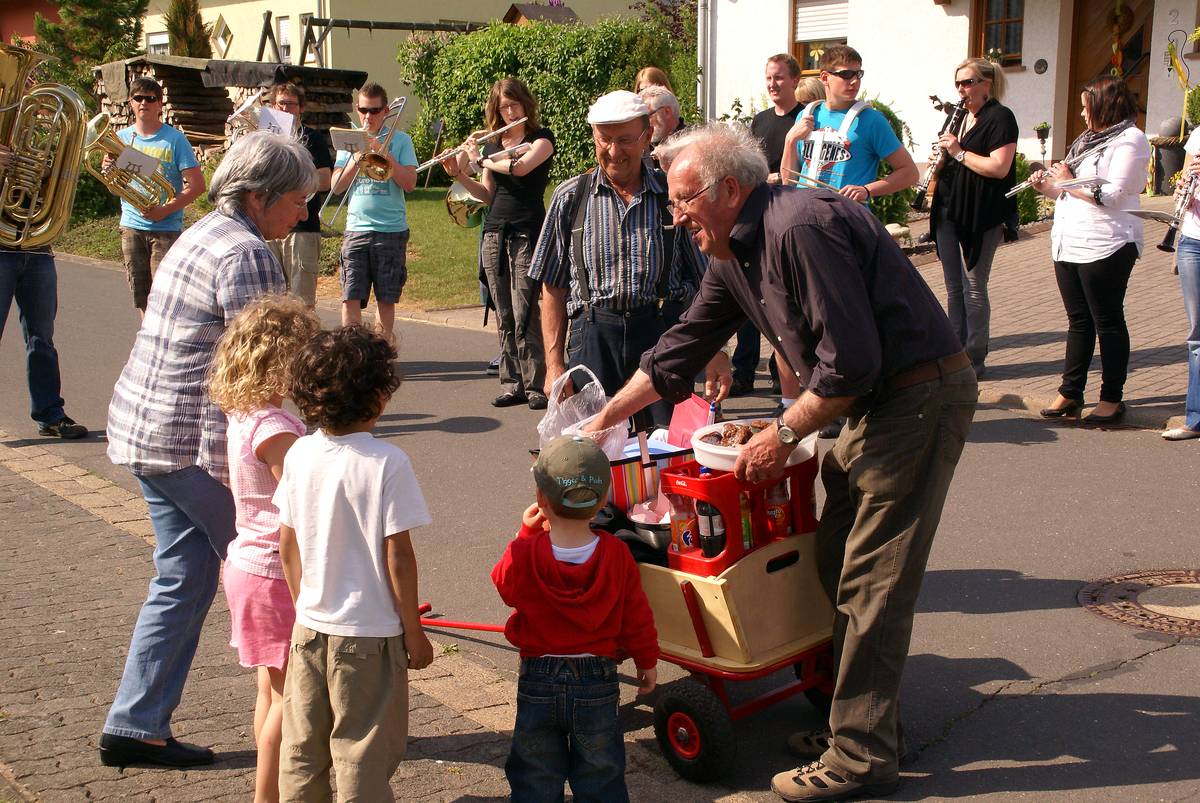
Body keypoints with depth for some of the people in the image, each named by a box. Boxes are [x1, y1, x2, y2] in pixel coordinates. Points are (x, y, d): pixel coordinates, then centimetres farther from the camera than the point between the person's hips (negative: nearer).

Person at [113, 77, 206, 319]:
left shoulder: (174, 138, -4)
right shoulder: (121, 138, 9)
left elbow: (197, 185, -8)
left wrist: (165, 210, -19)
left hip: (166, 229, -4)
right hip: (131, 227, 5)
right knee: (140, 295, 9)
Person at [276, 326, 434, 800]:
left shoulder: (300, 454, -3)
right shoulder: (386, 462, -18)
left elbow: (288, 545, 5)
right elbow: (398, 558, -15)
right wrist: (414, 633, -4)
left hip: (309, 628, 5)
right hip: (369, 635, -5)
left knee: (302, 754, 18)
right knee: (363, 759, 8)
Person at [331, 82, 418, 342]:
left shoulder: (400, 139, 4)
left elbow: (409, 184, -6)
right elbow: (336, 186, 6)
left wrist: (384, 153, -12)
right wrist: (356, 159, -7)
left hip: (391, 230, -1)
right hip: (356, 229, 2)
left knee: (386, 300, 5)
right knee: (350, 299, -7)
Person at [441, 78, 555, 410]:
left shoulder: (542, 138, 0)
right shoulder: (492, 144, 16)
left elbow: (520, 167, -19)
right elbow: (487, 194, 16)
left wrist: (481, 159, -6)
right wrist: (459, 173, 2)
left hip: (527, 233, -5)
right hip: (494, 233, 6)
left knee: (524, 314, -12)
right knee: (504, 316, 5)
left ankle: (536, 386, -8)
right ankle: (511, 384, 8)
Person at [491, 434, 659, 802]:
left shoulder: (523, 554, -18)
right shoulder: (617, 555, -14)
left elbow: (504, 583, 5)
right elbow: (637, 616, -4)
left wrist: (525, 532, 10)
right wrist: (647, 661, 12)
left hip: (538, 681, 0)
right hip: (598, 681, 1)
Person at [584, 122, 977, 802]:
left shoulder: (799, 228, -22)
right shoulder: (735, 255, 9)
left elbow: (851, 361, -24)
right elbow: (682, 348, 18)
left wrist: (785, 434, -13)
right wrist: (603, 421, 20)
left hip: (922, 397, -10)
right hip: (875, 401, 10)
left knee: (869, 581, -6)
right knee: (838, 563, 12)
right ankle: (857, 718, 24)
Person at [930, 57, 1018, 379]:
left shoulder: (1000, 117, -9)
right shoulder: (961, 117, 15)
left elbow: (999, 167, -19)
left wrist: (959, 152, -17)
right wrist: (941, 158, 3)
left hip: (980, 216, -8)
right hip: (949, 212, 8)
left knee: (974, 288, -3)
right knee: (954, 287, 11)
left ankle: (975, 359, 5)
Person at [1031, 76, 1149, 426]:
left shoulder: (1130, 140, -8)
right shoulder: (1088, 138, 19)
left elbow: (1113, 194, -20)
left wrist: (1069, 182, -12)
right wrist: (1048, 186, 5)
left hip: (1104, 248, -8)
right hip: (1068, 245, 8)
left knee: (1107, 322, 0)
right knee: (1078, 321, 12)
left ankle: (1112, 399, 8)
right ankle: (1070, 393, 17)